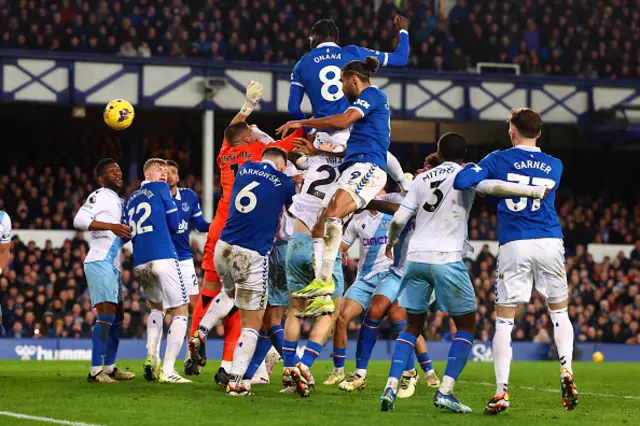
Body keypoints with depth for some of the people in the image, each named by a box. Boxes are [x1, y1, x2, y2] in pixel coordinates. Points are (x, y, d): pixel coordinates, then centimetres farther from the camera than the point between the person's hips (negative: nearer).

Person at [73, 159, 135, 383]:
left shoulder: (119, 202, 21)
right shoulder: (100, 196, -7)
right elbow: (79, 220, -21)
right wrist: (111, 226, -27)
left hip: (113, 265, 10)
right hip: (100, 262, -10)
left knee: (117, 316, 14)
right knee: (106, 314, -16)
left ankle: (110, 367, 22)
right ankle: (95, 370, -18)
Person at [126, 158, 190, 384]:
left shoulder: (131, 199, 22)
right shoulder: (161, 189, 5)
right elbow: (174, 225, 5)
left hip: (140, 262, 7)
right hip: (163, 256, -7)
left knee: (156, 306, 28)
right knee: (180, 311, 0)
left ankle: (151, 359, 10)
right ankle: (167, 371, -10)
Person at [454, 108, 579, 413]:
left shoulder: (499, 159, 2)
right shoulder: (555, 166, 13)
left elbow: (461, 182, -9)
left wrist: (470, 170, 15)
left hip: (513, 245, -2)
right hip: (550, 242, 2)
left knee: (504, 319, 3)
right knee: (559, 312, 18)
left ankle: (501, 391, -3)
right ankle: (566, 371, -2)